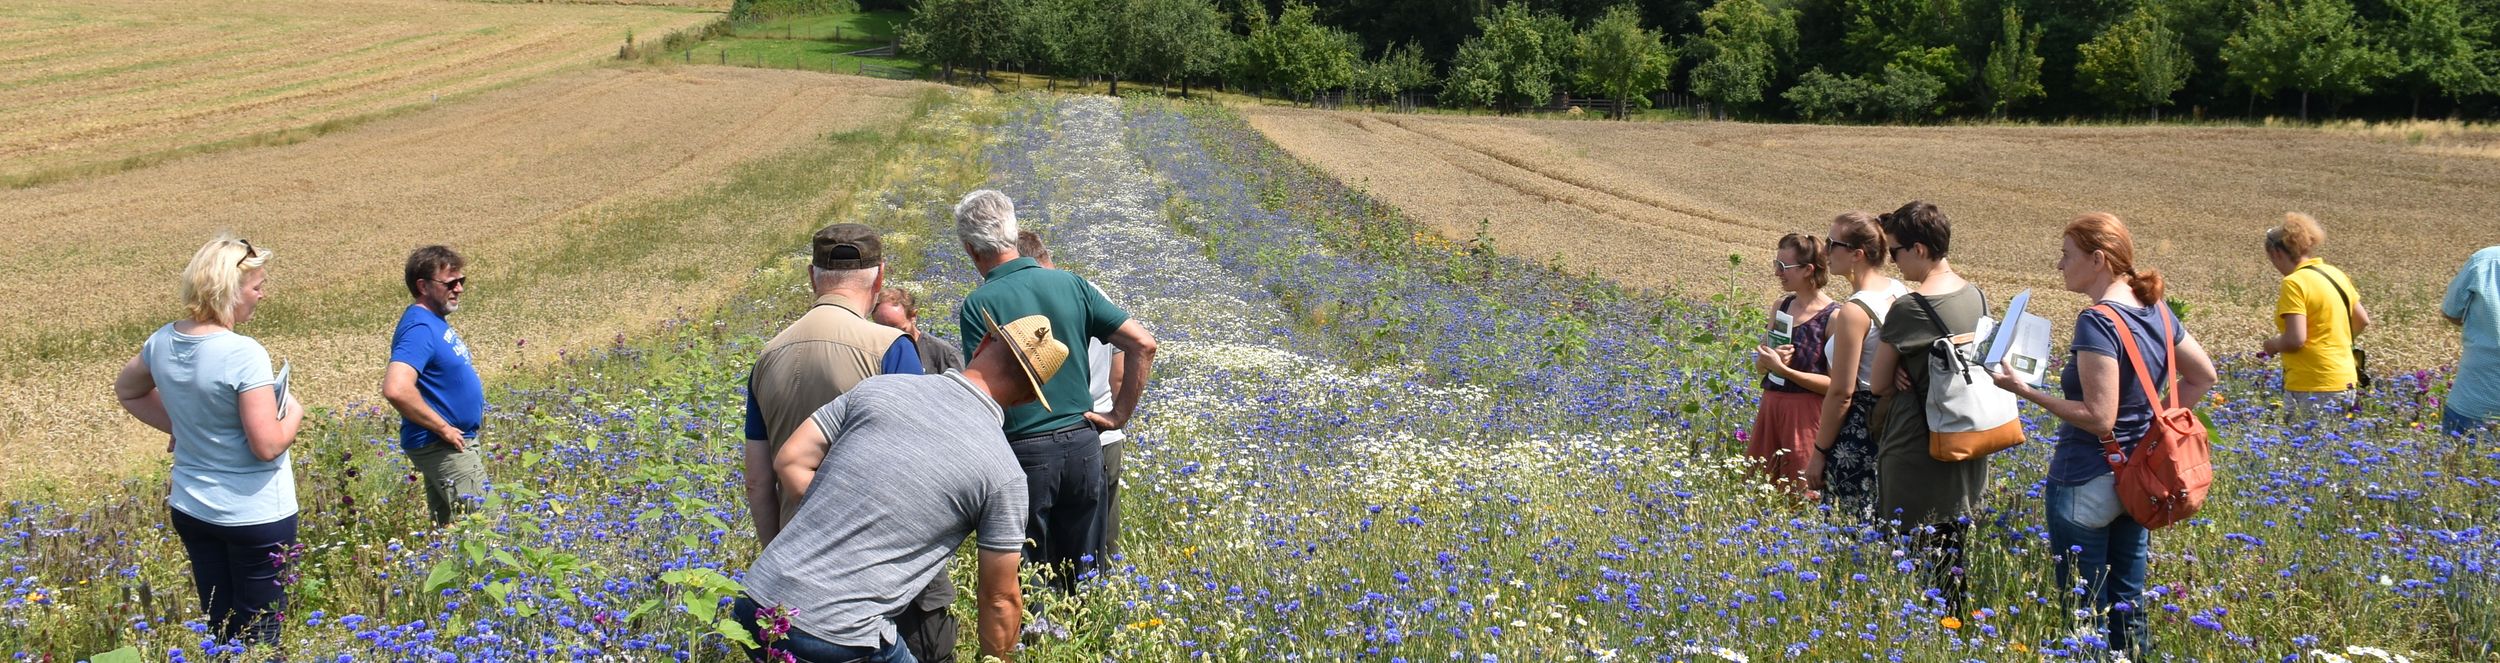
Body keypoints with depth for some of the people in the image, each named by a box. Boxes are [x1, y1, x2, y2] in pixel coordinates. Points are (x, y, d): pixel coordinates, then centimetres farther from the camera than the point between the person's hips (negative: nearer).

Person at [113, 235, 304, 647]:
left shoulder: (164, 341, 0)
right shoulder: (244, 355, -23)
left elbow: (127, 390, 20)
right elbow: (268, 446, -23)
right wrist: (293, 413, -4)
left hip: (191, 509, 7)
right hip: (254, 515, -7)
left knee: (219, 633, 16)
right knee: (260, 640, 3)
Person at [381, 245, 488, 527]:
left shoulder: (436, 321, 11)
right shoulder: (419, 328, -20)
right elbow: (396, 389, -34)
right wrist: (443, 428, -24)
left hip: (455, 441, 10)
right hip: (441, 447, -10)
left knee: (446, 527, 14)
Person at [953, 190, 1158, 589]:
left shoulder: (980, 304, -11)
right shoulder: (1070, 284, 4)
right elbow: (1144, 344, 1)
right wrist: (1120, 415, 7)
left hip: (1023, 451, -5)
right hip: (1083, 443, 5)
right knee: (1082, 579, 15)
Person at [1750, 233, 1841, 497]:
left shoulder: (1834, 317, -12)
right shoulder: (1781, 307, 9)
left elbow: (1835, 384, -15)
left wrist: (1783, 369, -19)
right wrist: (1768, 361, -9)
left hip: (1807, 413, -7)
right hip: (1771, 405, 7)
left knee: (1803, 495, -3)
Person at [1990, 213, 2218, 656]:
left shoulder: (2098, 322, -20)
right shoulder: (2156, 311, 5)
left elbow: (2099, 418, -23)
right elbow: (2204, 376, 16)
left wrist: (2026, 390, -20)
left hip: (2086, 485, -9)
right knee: (2127, 607, 15)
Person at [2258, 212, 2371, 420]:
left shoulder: (2294, 283, -13)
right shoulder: (2335, 274, 12)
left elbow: (2295, 339, -20)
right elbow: (2362, 321, 22)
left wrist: (2273, 345, -1)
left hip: (2313, 388, -9)